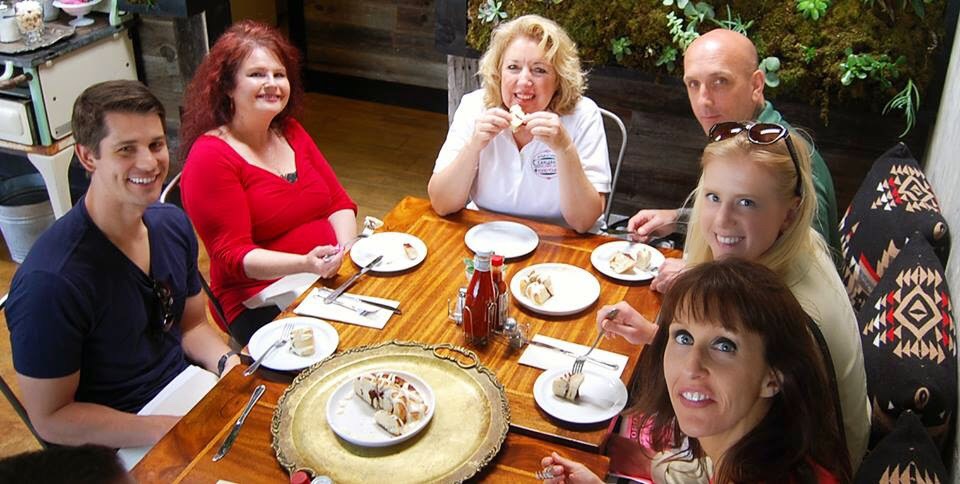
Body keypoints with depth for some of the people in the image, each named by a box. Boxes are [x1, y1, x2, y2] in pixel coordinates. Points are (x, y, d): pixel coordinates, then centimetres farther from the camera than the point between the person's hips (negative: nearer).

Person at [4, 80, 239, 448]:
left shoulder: (172, 224, -2)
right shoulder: (50, 280, -24)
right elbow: (50, 419, -17)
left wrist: (228, 363, -10)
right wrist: (172, 431, -23)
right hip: (121, 446, -6)